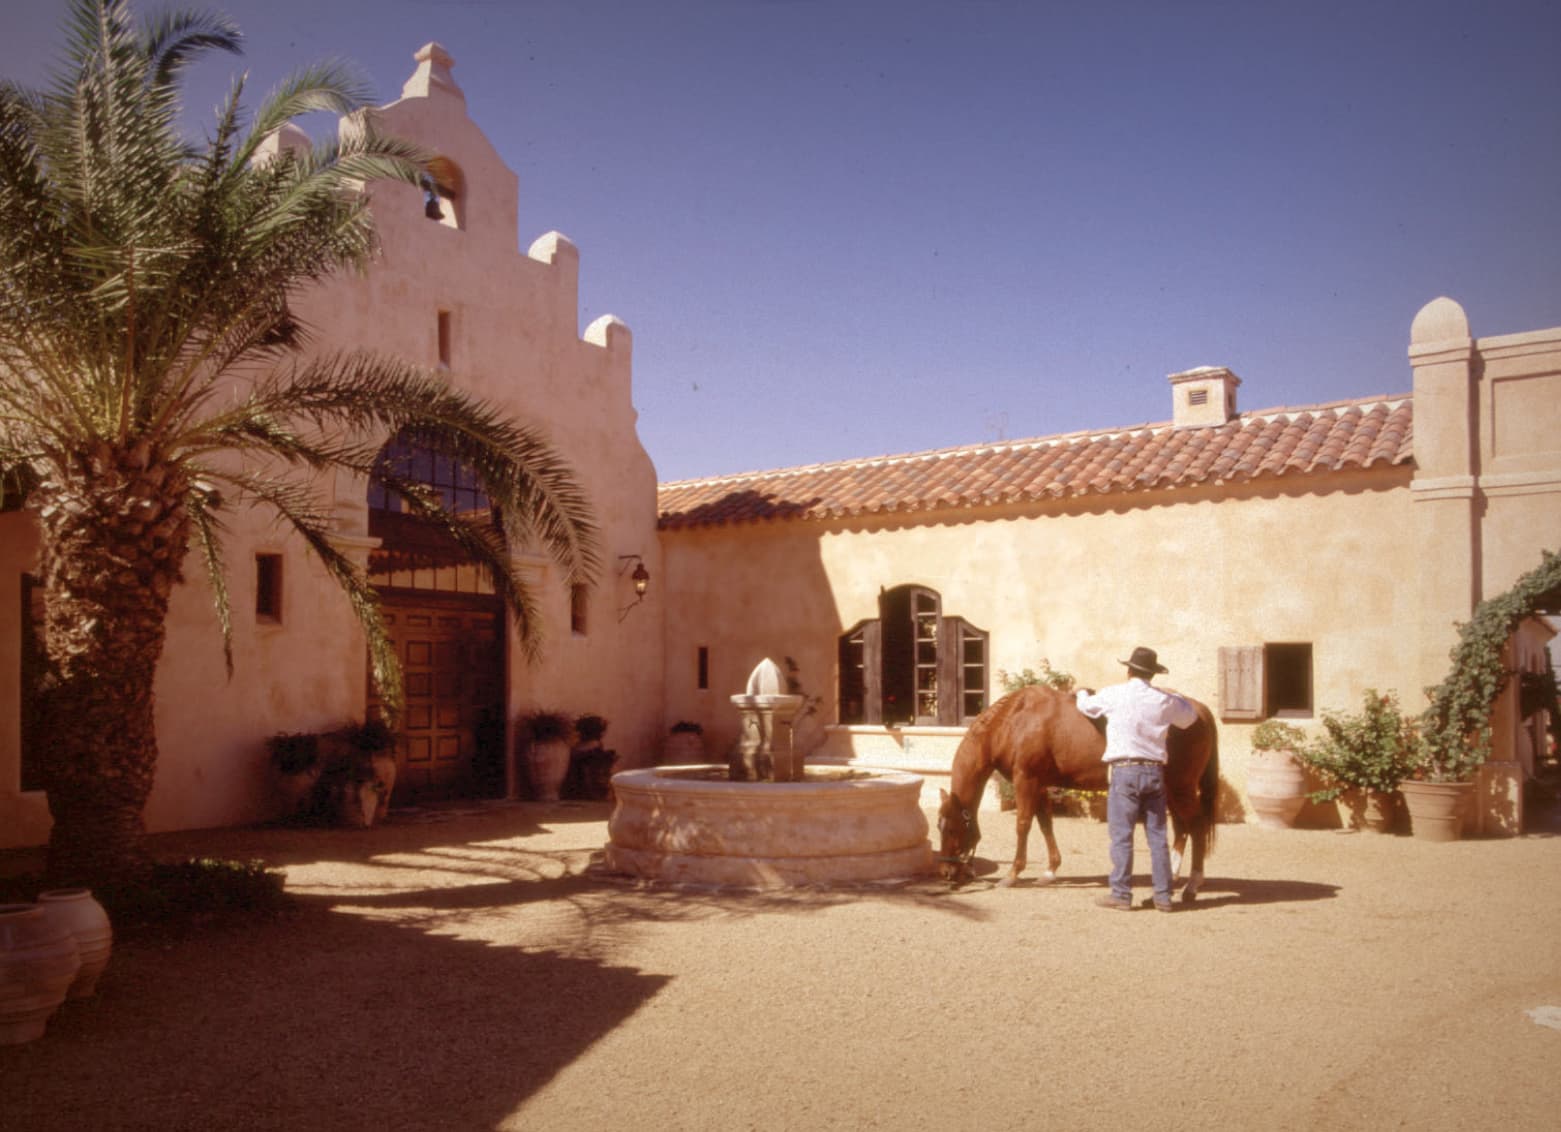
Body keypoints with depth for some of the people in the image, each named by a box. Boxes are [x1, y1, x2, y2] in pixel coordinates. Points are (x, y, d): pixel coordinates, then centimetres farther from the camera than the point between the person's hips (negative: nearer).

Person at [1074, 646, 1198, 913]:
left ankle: (1121, 894, 3)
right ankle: (1163, 896, 13)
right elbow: (1190, 716, 21)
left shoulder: (1113, 695, -3)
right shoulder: (1165, 701, 3)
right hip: (1155, 771, 3)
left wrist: (1082, 693, 37)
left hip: (1124, 771, -3)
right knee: (1157, 836, 9)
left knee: (1121, 835, 1)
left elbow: (1086, 706, 15)